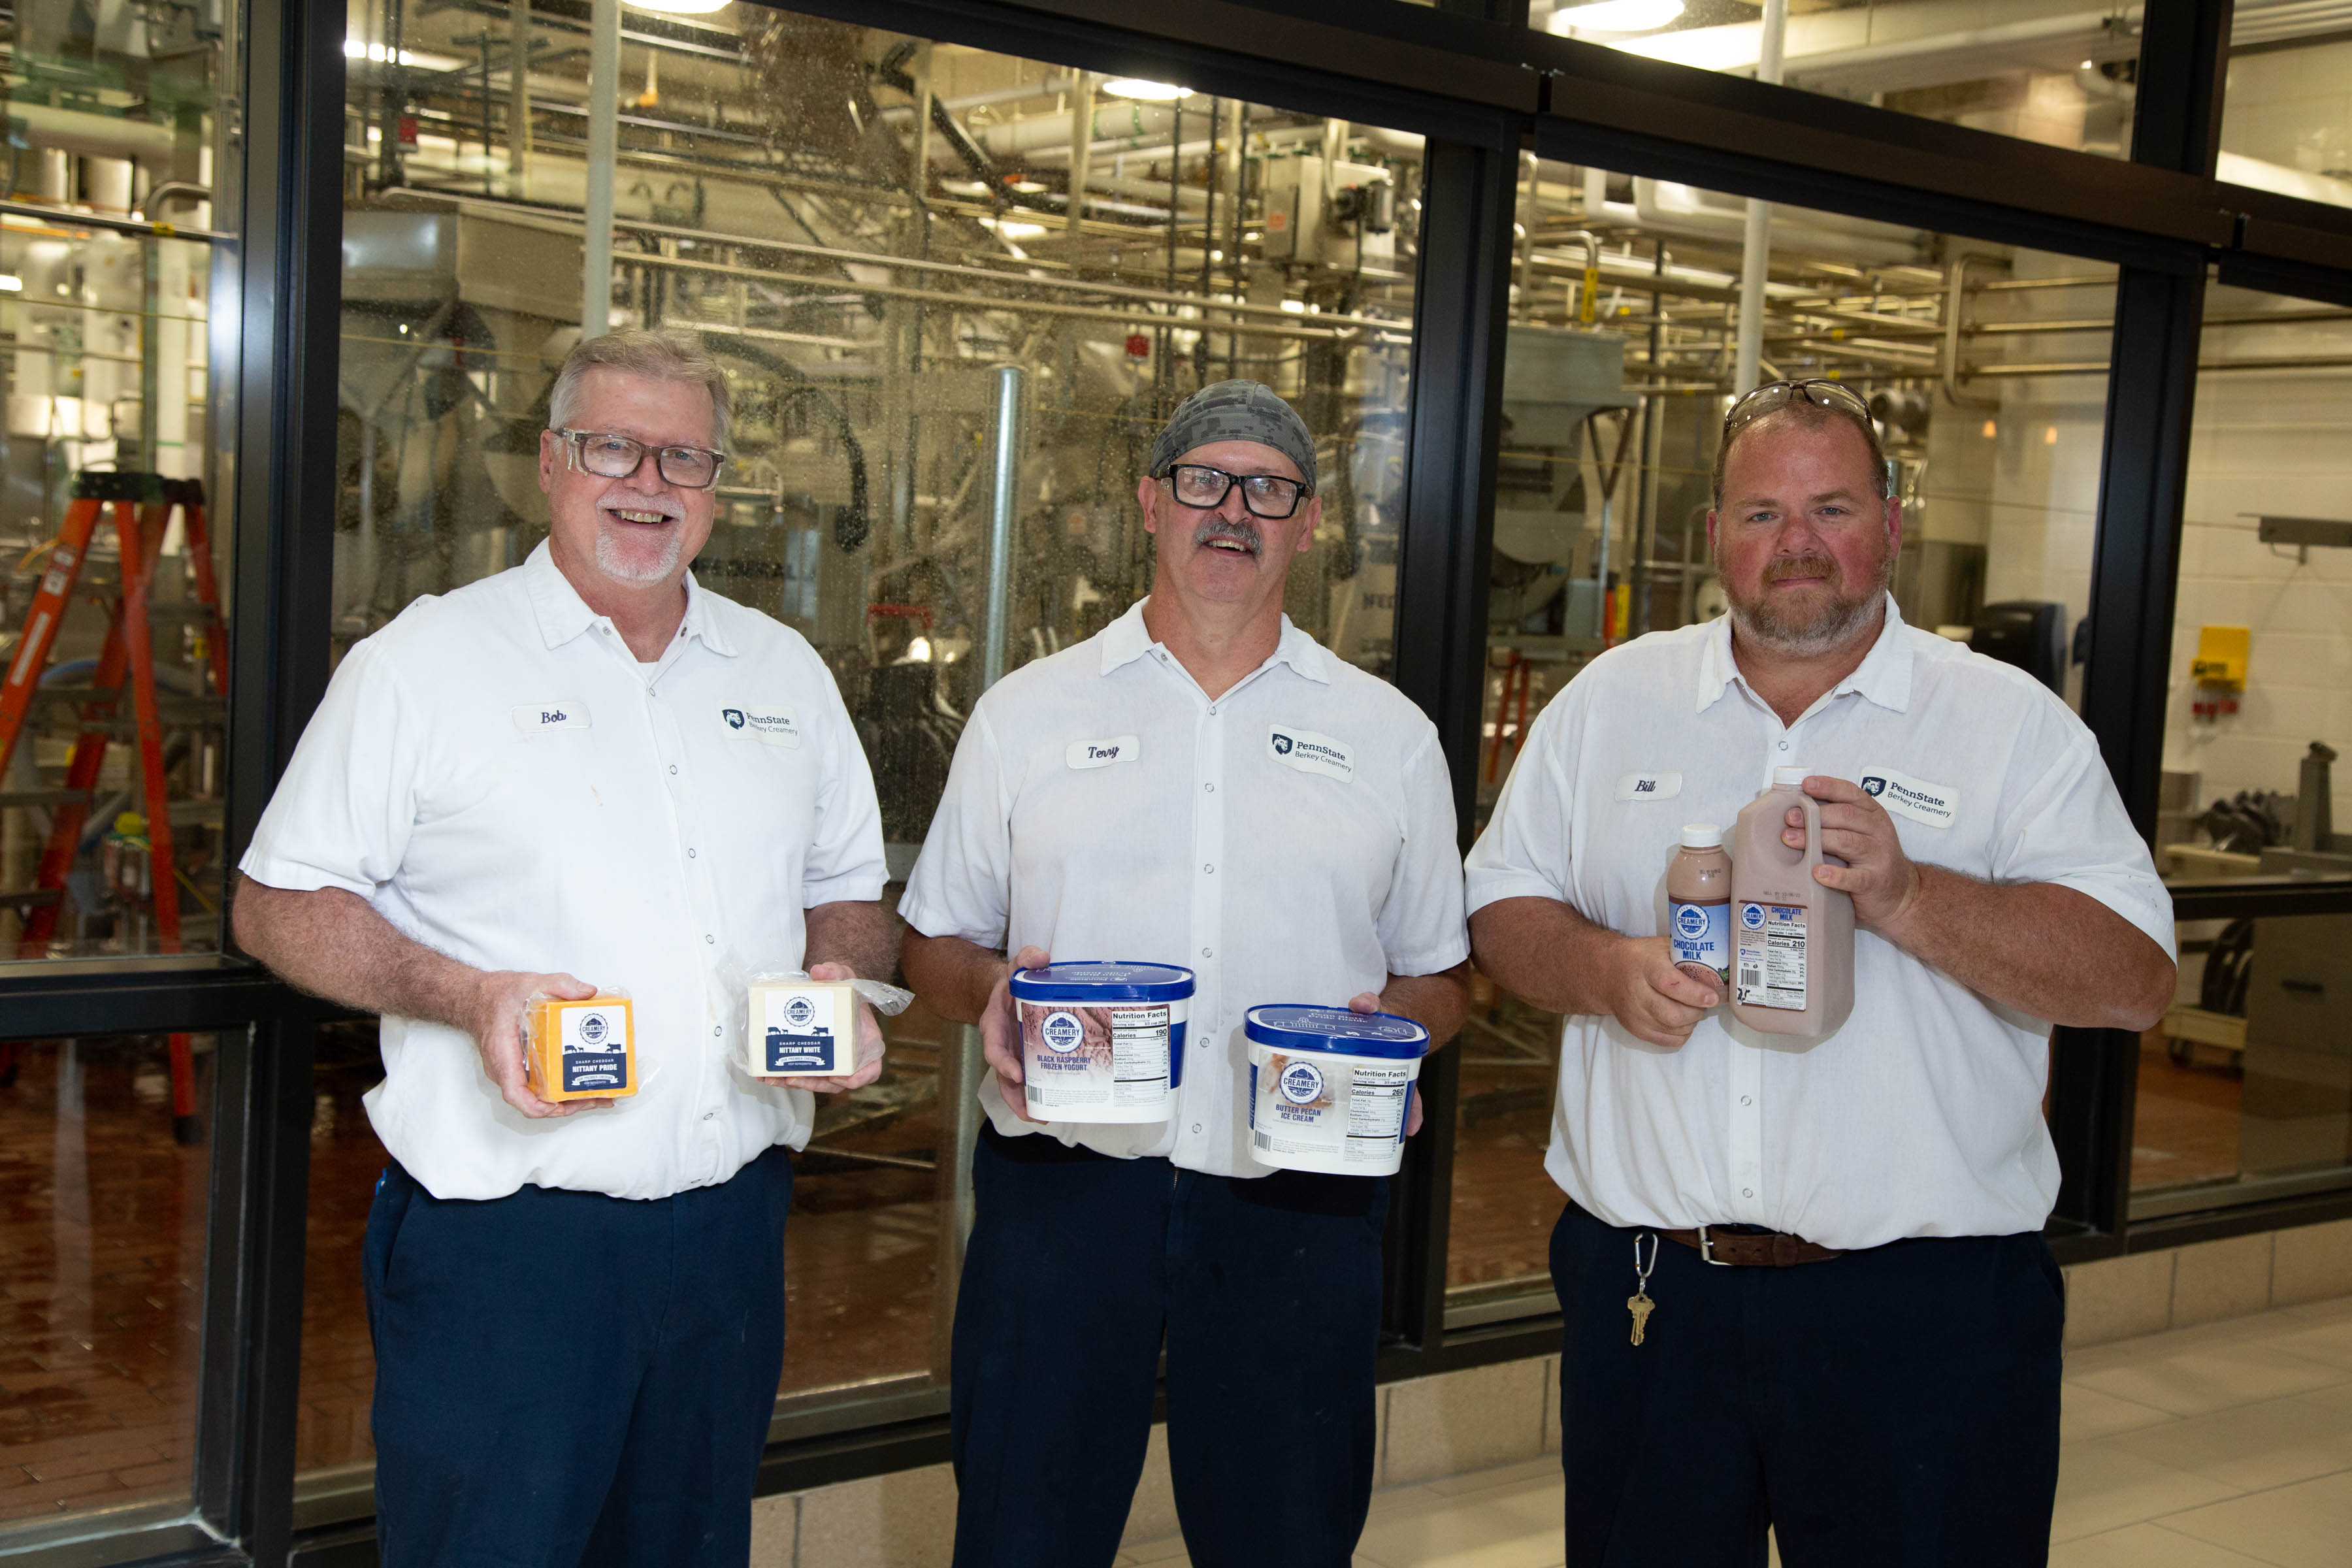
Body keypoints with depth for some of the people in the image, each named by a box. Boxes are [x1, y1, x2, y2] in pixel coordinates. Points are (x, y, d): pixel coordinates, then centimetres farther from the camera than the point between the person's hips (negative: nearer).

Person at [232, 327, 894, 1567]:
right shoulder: (423, 661, -2)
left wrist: (844, 981, -3)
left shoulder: (786, 674, 12)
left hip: (730, 1227, 5)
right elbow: (278, 904, -2)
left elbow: (848, 895, 20)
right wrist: (465, 993, -19)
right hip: (500, 1234, -4)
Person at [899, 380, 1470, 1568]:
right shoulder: (1026, 713, 8)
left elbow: (1446, 976, 14)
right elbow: (933, 948, 12)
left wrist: (1393, 1023, -7)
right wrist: (992, 989, -10)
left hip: (1298, 1203, 1)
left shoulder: (1389, 737, 10)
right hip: (1062, 1188, 0)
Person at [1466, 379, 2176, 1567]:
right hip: (1643, 1288, 3)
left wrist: (1904, 897, -23)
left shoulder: (2014, 723, -1)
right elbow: (1502, 906, 10)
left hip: (1925, 1305, -2)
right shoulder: (1609, 700, 8)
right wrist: (1605, 969, -12)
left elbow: (2135, 979, -9)